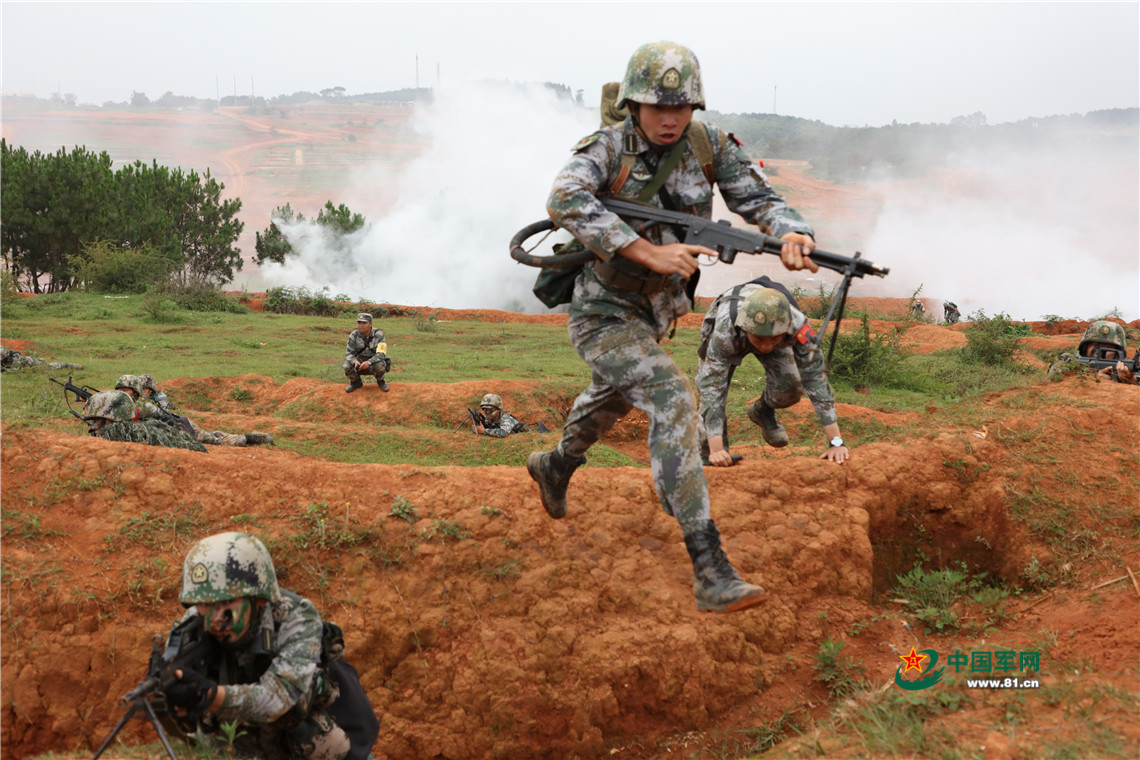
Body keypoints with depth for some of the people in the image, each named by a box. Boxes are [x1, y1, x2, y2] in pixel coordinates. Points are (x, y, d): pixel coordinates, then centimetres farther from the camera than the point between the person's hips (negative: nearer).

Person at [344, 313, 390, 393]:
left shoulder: (378, 335, -19)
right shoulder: (354, 335, -10)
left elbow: (381, 354, -27)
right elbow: (349, 353, -10)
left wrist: (368, 362, -43)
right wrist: (355, 362, -33)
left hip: (374, 363, -2)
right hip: (359, 363, 2)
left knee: (379, 366, -36)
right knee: (347, 366, -27)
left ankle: (380, 381, -2)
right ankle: (356, 382, 4)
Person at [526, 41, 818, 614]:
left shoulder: (709, 145, -10)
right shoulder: (607, 148, -22)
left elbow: (758, 198, -13)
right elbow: (565, 201, -40)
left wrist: (791, 233, -37)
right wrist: (650, 252, -46)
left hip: (655, 312, 7)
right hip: (604, 315, -7)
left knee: (611, 400, 31)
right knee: (672, 399, -26)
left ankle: (555, 467, 65)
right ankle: (711, 573, -30)